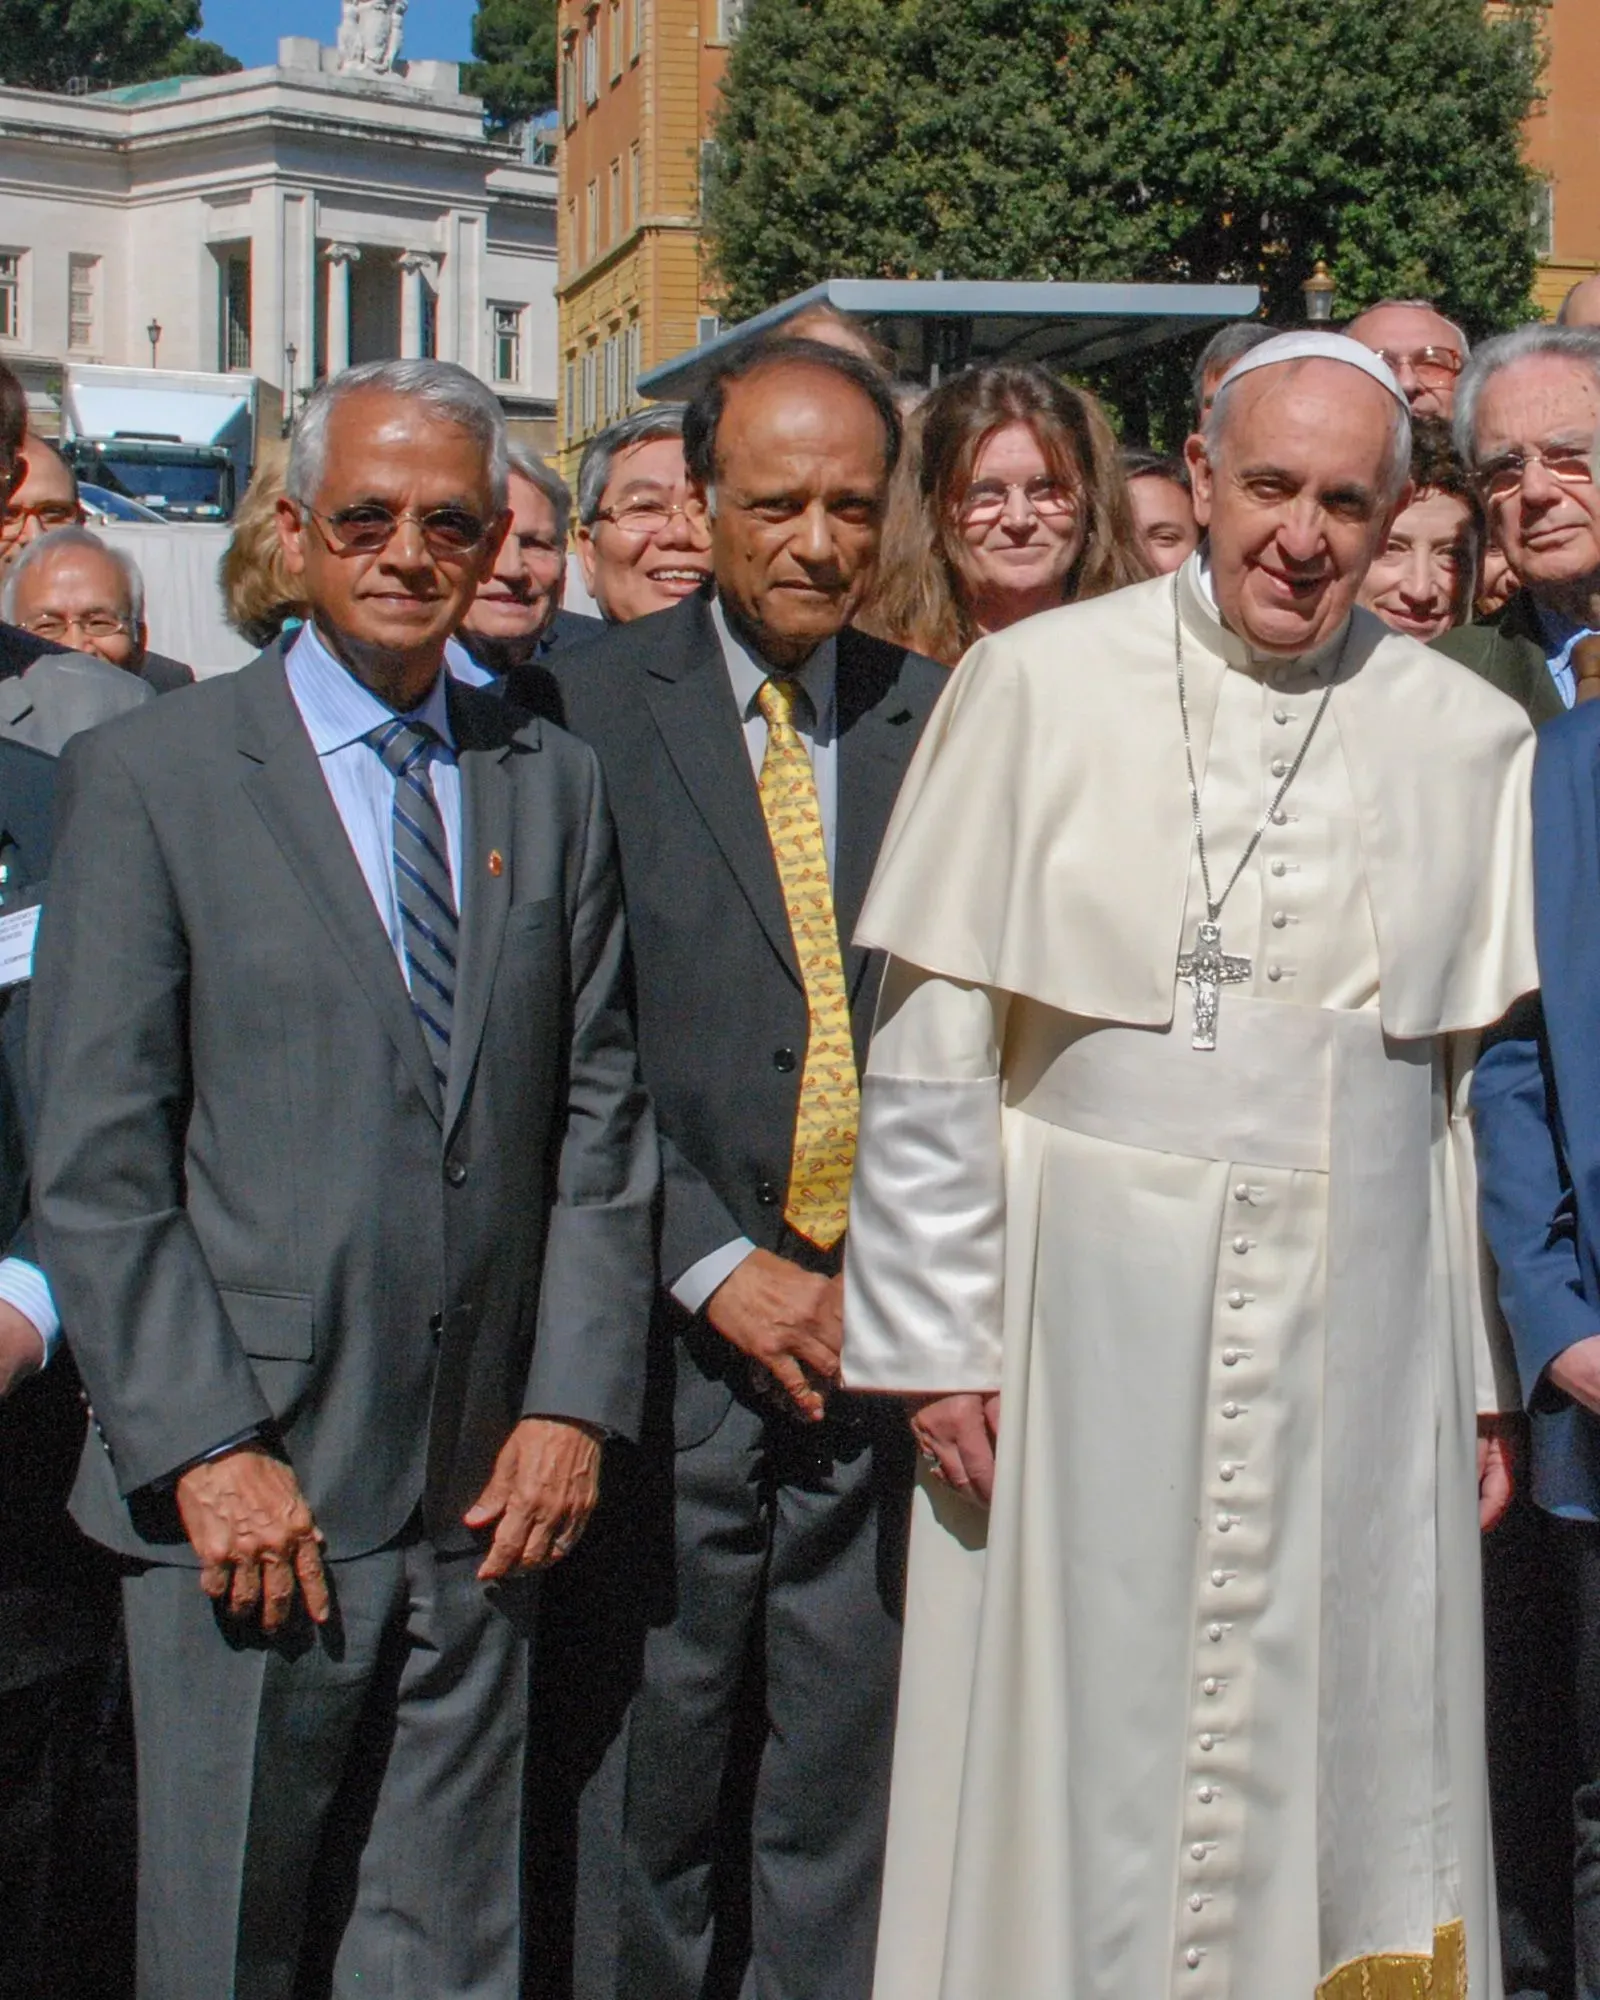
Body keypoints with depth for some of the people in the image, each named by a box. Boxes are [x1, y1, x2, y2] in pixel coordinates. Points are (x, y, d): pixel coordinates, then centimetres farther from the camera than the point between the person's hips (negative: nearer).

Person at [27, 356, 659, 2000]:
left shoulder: (552, 784, 10)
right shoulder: (149, 777, -1)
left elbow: (600, 1118, 9)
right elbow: (93, 1166, -6)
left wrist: (571, 1401, 0)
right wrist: (204, 1452, -11)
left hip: (483, 1499, 3)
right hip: (249, 1490, -3)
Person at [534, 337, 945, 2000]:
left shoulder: (941, 721, 8)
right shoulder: (591, 709, -2)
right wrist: (720, 1267, -10)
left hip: (880, 1323, 3)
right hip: (679, 1320, -2)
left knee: (848, 1754, 12)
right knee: (651, 1751, 8)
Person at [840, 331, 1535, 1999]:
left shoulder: (1470, 739, 4)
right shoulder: (1037, 688, -2)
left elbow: (1482, 1086, 7)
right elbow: (930, 1056, -2)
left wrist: (1485, 1383, 6)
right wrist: (939, 1344, -5)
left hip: (1357, 1345, 2)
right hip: (1086, 1321, -1)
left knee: (1342, 1762, 11)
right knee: (1071, 1780, 8)